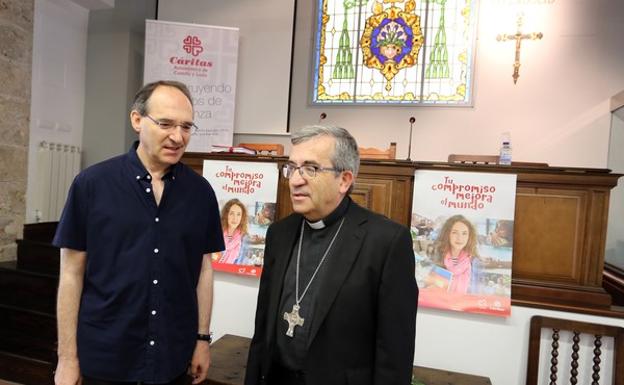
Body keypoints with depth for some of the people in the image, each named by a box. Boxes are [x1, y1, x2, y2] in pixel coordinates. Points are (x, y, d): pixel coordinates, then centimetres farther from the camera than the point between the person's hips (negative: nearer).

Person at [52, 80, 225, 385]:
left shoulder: (201, 192, -4)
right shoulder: (92, 184, -9)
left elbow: (203, 268, 2)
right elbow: (72, 272, -5)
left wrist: (202, 338, 3)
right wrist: (67, 357, -4)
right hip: (103, 358, -1)